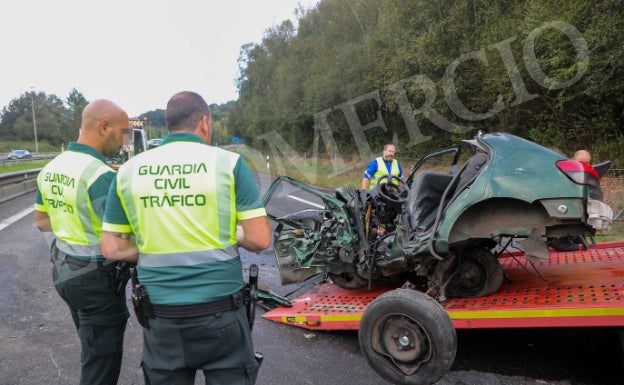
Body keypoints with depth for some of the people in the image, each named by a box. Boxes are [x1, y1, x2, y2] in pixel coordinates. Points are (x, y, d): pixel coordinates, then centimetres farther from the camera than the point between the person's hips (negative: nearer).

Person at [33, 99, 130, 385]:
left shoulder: (50, 168, 3)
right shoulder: (102, 176, -24)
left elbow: (42, 221, 15)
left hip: (63, 270, 9)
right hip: (97, 278, -8)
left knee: (93, 351, 26)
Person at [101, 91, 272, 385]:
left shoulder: (127, 172, 2)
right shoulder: (229, 162, -8)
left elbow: (112, 249, 4)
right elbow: (260, 239, -11)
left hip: (160, 316, 3)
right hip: (220, 312, -3)